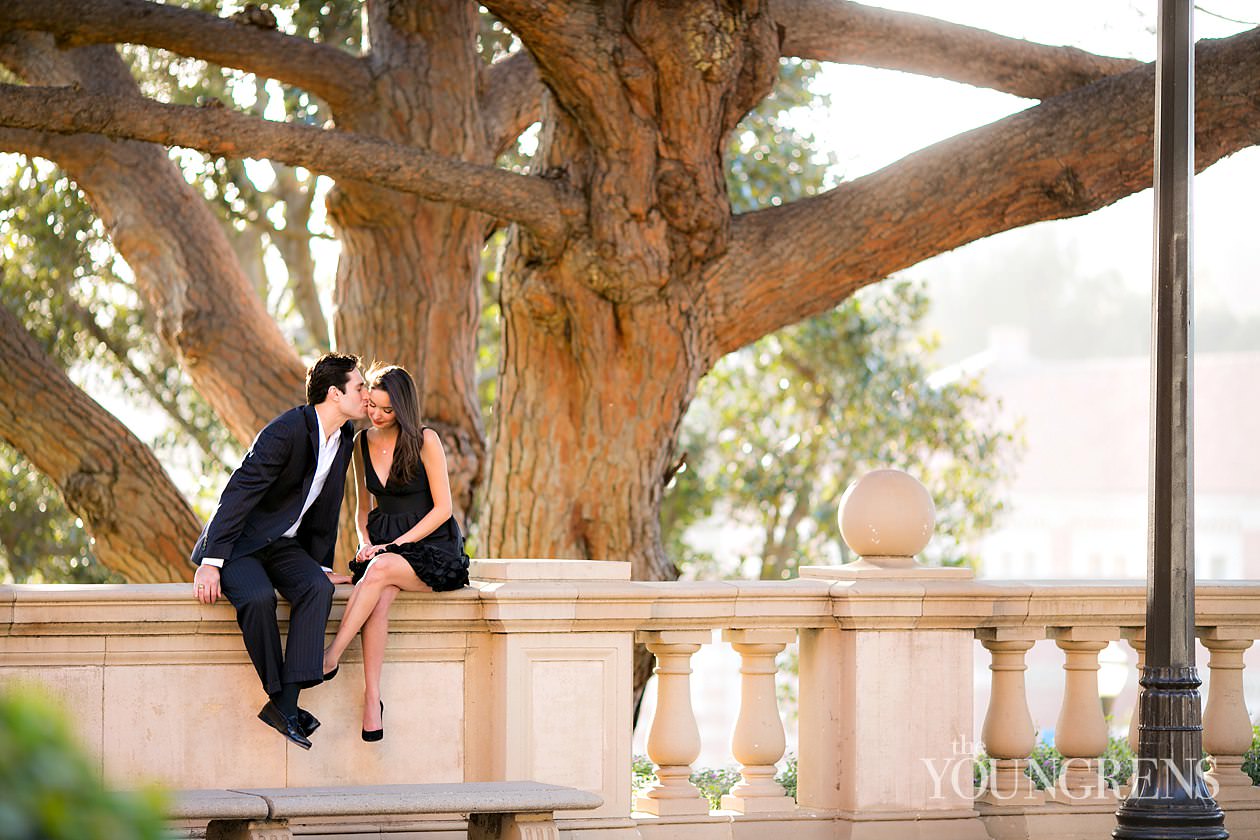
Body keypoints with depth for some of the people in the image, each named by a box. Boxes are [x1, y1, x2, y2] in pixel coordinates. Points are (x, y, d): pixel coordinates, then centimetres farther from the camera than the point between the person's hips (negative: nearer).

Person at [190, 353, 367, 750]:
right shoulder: (287, 431, -20)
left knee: (318, 588, -26)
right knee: (258, 597, -36)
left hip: (284, 545, 6)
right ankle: (278, 695, -21)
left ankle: (286, 703, -31)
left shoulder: (345, 437, 5)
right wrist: (210, 563, -27)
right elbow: (238, 493, -23)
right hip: (239, 541, -6)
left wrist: (322, 566, 13)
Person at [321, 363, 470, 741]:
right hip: (383, 543, 4)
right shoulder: (363, 443, 10)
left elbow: (442, 508, -8)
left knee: (379, 570, -36)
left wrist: (393, 545, -14)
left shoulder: (425, 441, -7)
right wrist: (366, 542, -1)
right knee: (380, 597, -32)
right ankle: (371, 700, -37)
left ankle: (330, 657, -32)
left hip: (432, 544, -4)